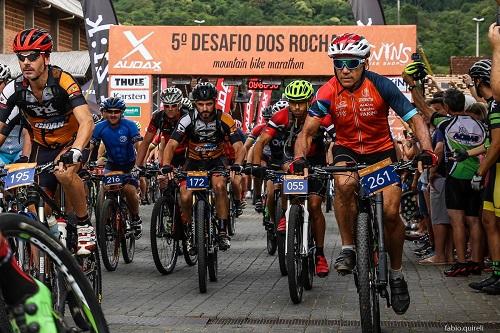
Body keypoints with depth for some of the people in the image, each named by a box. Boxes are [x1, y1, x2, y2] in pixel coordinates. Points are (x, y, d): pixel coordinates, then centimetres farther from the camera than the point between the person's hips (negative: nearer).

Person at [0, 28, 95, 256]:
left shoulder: (63, 81, -27)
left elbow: (87, 122, -38)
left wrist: (74, 152, -54)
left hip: (71, 141, -4)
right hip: (42, 147, 4)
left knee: (64, 172, -37)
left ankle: (85, 226, -17)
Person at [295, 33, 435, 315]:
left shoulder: (381, 86, -20)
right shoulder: (328, 92, -17)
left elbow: (415, 119, -18)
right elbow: (308, 131, -16)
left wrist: (427, 150, -35)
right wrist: (300, 157, -37)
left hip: (381, 150, 0)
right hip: (347, 150, 0)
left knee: (391, 213, -15)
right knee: (344, 183, -35)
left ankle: (397, 273, 8)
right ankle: (348, 248, -17)